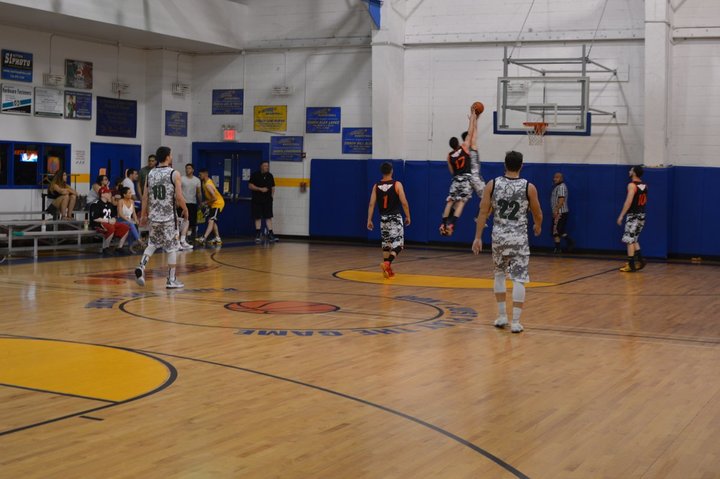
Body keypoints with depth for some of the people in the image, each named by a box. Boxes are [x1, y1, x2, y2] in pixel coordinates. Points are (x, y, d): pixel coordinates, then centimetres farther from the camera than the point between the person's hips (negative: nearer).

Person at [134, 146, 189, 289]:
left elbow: (145, 197, 8)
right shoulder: (174, 174, -8)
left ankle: (141, 266, -2)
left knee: (152, 244, 21)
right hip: (169, 217, -5)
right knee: (172, 248, 5)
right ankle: (171, 280, 8)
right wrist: (185, 210, 4)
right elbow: (179, 197, -13)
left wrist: (143, 215, 17)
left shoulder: (150, 174, 6)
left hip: (154, 217, 5)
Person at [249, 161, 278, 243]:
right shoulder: (255, 175, -2)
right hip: (257, 200, -3)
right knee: (257, 217, 2)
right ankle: (258, 235, 10)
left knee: (269, 217, -1)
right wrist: (260, 189, -15)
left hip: (267, 200, 3)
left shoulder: (270, 176, 11)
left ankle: (270, 234, 0)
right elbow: (250, 186, -7)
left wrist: (272, 195, 4)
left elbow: (273, 187, 18)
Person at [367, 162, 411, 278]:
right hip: (395, 218, -4)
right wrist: (408, 217, 1)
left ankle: (388, 269, 19)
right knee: (397, 243, -2)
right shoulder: (397, 184, -8)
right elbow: (404, 203, -11)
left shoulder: (376, 186, 1)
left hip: (383, 218, 4)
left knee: (386, 243, 17)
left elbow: (371, 204, -2)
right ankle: (387, 263, -25)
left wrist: (369, 220, 2)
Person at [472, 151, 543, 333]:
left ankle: (502, 316, 22)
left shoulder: (492, 184, -1)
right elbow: (537, 214, 7)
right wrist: (538, 226, 29)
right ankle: (515, 322, -4)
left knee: (499, 274, 21)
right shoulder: (529, 187, -4)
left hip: (499, 236, 2)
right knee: (519, 279, 1)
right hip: (519, 238, -2)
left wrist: (478, 238, 2)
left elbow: (483, 212, -2)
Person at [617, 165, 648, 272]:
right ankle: (640, 260, 12)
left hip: (633, 215, -8)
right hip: (641, 215, 8)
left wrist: (621, 215, -23)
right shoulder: (644, 185, 9)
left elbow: (629, 201, -24)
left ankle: (631, 265, -2)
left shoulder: (632, 185, -16)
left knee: (629, 240, -2)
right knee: (634, 239, 19)